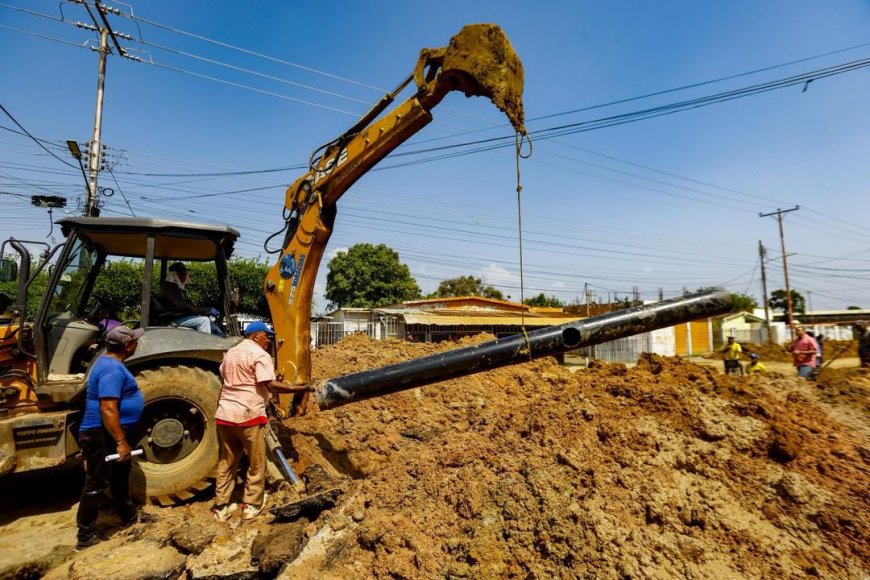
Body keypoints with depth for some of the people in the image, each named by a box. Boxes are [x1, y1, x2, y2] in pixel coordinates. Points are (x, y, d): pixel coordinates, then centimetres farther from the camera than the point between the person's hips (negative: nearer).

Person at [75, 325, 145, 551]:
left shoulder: (110, 362, 8)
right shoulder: (112, 369, -25)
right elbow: (108, 409, -30)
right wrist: (121, 442, -26)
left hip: (110, 434, 11)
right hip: (103, 436, -11)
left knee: (120, 477, 22)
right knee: (96, 484, 3)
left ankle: (129, 515, 38)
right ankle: (85, 536, 16)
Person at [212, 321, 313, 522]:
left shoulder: (230, 353, 16)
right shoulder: (259, 354, -10)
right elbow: (270, 385, -20)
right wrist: (302, 388, -19)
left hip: (224, 414, 8)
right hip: (247, 415, -8)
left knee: (226, 462, 17)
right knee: (256, 462, 8)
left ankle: (221, 507, 23)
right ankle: (251, 505, 16)